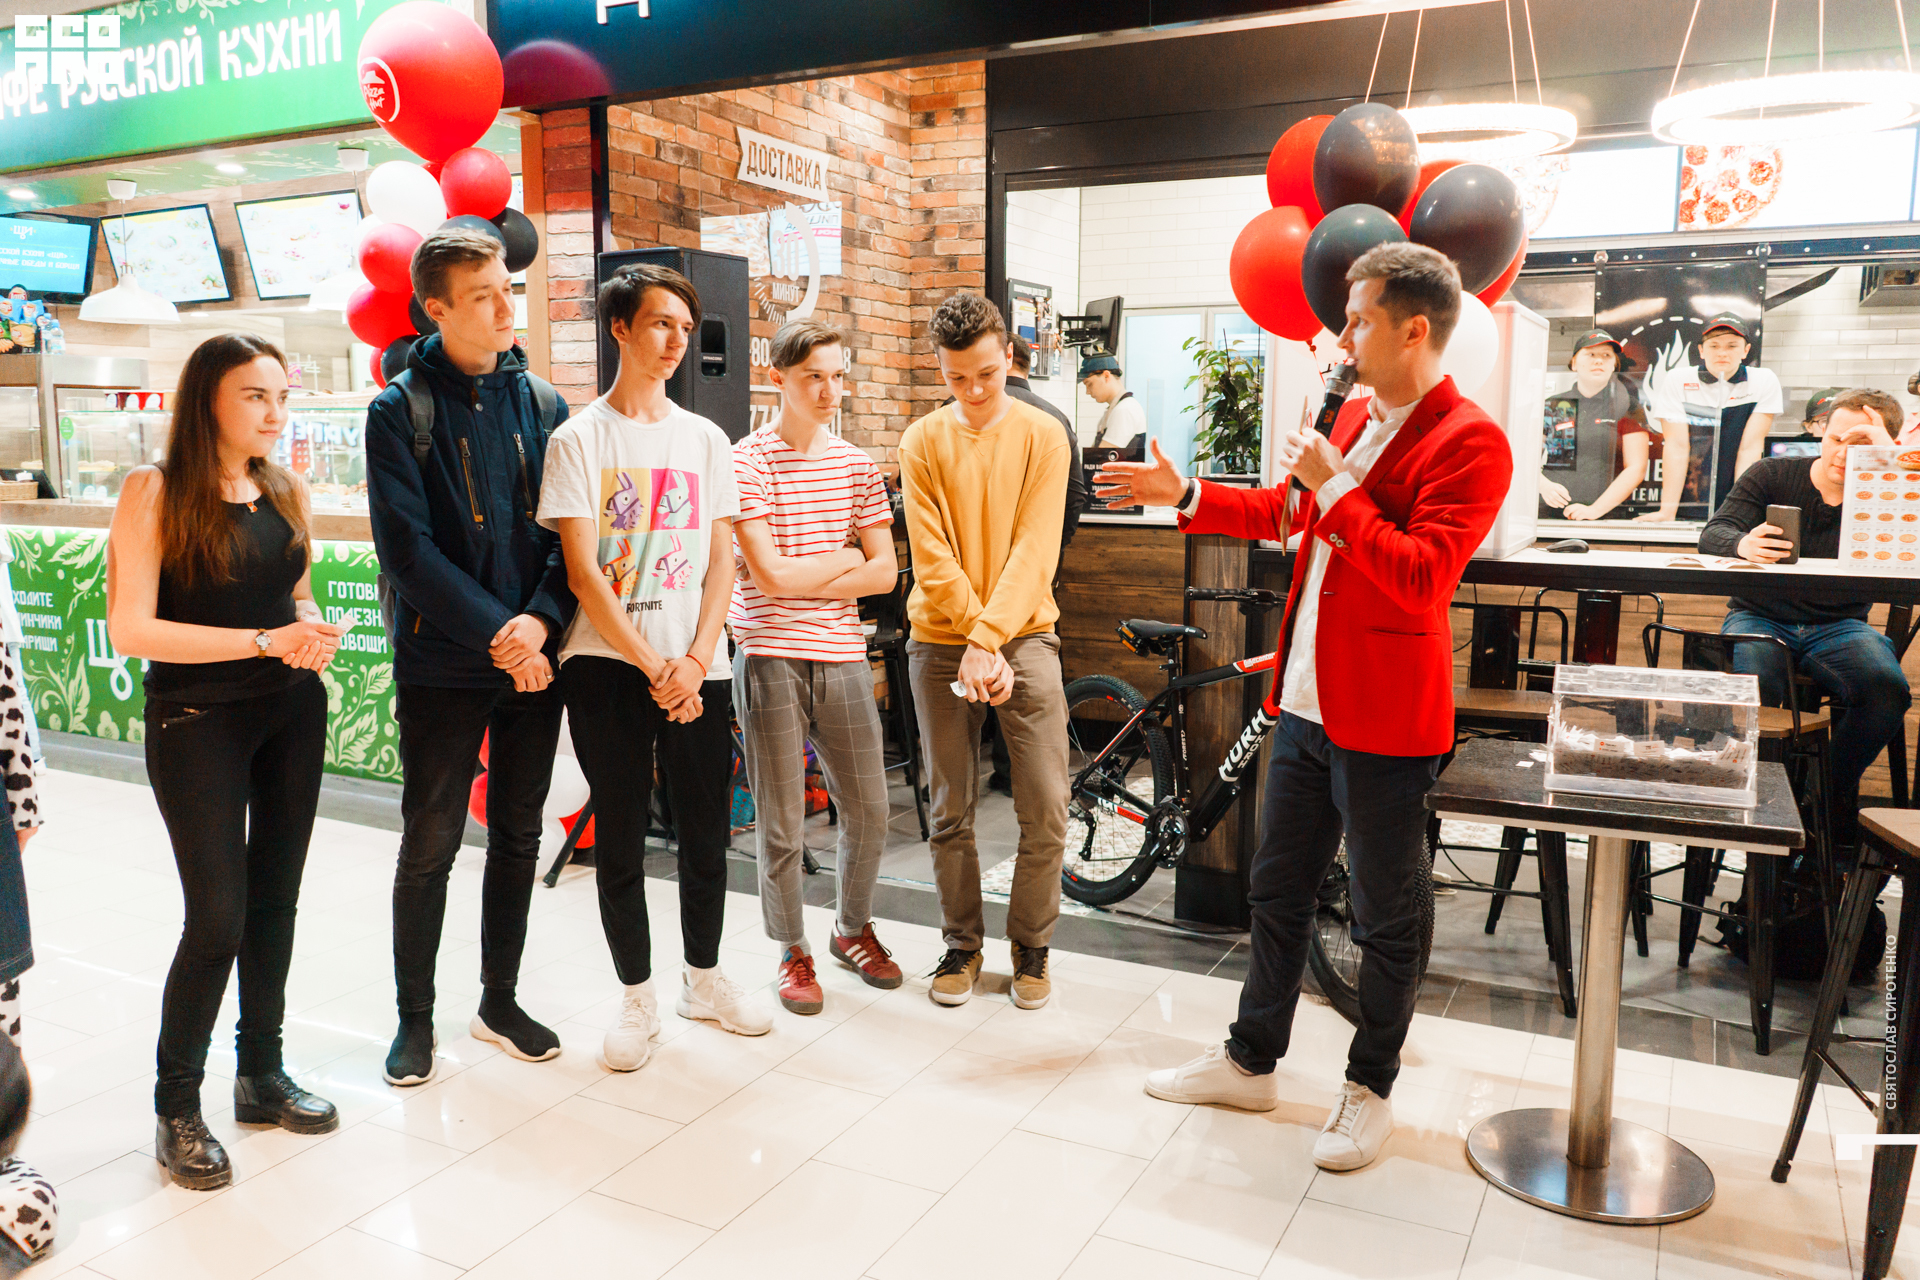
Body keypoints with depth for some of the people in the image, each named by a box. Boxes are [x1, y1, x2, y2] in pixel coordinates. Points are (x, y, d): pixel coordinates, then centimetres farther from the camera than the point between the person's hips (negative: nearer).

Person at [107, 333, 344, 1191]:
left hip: (292, 715, 6)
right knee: (218, 917, -6)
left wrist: (313, 630, -4)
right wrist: (265, 641, -20)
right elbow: (131, 629, -16)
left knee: (274, 902, 13)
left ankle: (262, 1073, 29)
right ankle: (176, 1106, 13)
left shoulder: (286, 492, 6)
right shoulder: (156, 492, -10)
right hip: (197, 722, -5)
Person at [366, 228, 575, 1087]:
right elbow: (407, 547, -12)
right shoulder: (400, 412, -4)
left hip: (534, 658, 4)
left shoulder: (541, 403, 7)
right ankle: (414, 1017, 22)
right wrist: (496, 634, -17)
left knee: (517, 837, 12)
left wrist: (540, 620, -13)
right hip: (443, 662, -3)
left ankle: (499, 1001, 28)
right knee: (430, 846, 5)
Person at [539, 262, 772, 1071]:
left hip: (697, 667, 3)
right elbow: (582, 572, -8)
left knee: (706, 831, 9)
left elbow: (720, 563, 7)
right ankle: (637, 998, 22)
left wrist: (694, 661, -7)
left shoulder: (705, 439, 10)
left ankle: (703, 977, 30)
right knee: (620, 838, 5)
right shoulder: (579, 438, -1)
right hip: (608, 667, -3)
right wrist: (654, 668, -13)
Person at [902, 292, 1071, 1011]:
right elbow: (932, 557, -5)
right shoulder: (923, 442, 3)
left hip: (1024, 636, -1)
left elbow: (1034, 550, -9)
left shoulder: (1042, 437, 0)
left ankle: (1031, 945, 18)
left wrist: (988, 638, -20)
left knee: (1046, 809, -3)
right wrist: (975, 641, -16)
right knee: (950, 813, 7)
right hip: (941, 641, 1)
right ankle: (962, 944, 25)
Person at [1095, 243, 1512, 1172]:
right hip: (1306, 703, 8)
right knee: (1276, 891, 17)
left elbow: (1423, 575, -25)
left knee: (1385, 919, 9)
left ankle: (1369, 1090, 27)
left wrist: (1335, 487, -21)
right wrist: (1183, 495, 19)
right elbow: (1284, 512, 24)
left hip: (1384, 721, -8)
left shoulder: (1470, 443, -14)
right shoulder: (1356, 417, 11)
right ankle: (1249, 1062, 33)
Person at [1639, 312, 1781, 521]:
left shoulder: (1764, 381, 2)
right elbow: (1677, 445, -8)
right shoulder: (1677, 380, -1)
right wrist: (1667, 511, -15)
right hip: (1686, 506, -1)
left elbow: (1750, 446, -4)